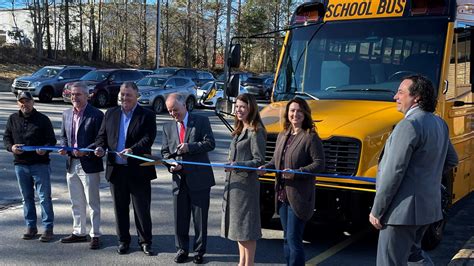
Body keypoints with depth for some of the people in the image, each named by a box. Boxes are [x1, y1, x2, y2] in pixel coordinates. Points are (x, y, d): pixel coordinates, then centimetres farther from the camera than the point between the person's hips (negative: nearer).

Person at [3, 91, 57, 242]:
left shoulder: (43, 119, 0)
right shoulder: (13, 119, 9)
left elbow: (52, 140, 1)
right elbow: (6, 137, 14)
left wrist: (45, 149, -20)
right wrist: (11, 147, -8)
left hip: (40, 163, -4)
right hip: (20, 164, 4)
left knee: (45, 197, -3)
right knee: (27, 197, 12)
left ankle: (48, 228, 4)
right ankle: (31, 227, 23)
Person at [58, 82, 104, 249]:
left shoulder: (96, 115, -10)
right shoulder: (67, 114, 10)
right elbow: (63, 136, 18)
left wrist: (85, 151, -24)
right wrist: (64, 148, -3)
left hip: (89, 165, -6)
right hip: (71, 164, 6)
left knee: (93, 202, 2)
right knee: (76, 203, 16)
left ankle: (95, 235, 10)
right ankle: (78, 232, 28)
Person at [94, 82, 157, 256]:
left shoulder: (147, 116, -3)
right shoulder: (111, 114, 11)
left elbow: (148, 138, -14)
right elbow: (102, 135, 13)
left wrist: (132, 150, -29)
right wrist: (100, 147, -9)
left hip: (138, 170, -4)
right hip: (116, 169, 4)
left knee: (142, 208, 4)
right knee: (120, 208, 12)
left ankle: (145, 241, 18)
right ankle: (123, 241, 25)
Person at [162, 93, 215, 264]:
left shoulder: (201, 121, -1)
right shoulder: (168, 127, 11)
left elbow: (210, 143, -10)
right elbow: (165, 152, 13)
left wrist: (189, 147, -21)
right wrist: (170, 164, -7)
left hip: (199, 178, -3)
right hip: (179, 179, 4)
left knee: (200, 218, 5)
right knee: (180, 218, 9)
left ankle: (199, 251, 17)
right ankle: (182, 250, 24)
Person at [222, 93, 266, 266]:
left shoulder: (255, 132, -12)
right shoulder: (240, 130, 14)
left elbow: (259, 161, -15)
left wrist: (238, 165, -26)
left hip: (246, 184, -9)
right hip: (233, 183, 9)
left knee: (246, 225, -2)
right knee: (237, 224, 15)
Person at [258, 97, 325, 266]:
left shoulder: (310, 137, -11)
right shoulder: (282, 136, 10)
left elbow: (319, 164, -14)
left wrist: (297, 172, -26)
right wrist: (266, 167, -2)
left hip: (299, 197, -7)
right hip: (282, 195, 7)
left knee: (294, 239, -6)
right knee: (287, 238, 16)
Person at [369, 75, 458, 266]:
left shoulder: (409, 125, -18)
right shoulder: (439, 124, 9)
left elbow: (393, 172, -21)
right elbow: (451, 160, 22)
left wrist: (376, 211, -14)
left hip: (404, 209, -9)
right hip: (428, 206, 9)